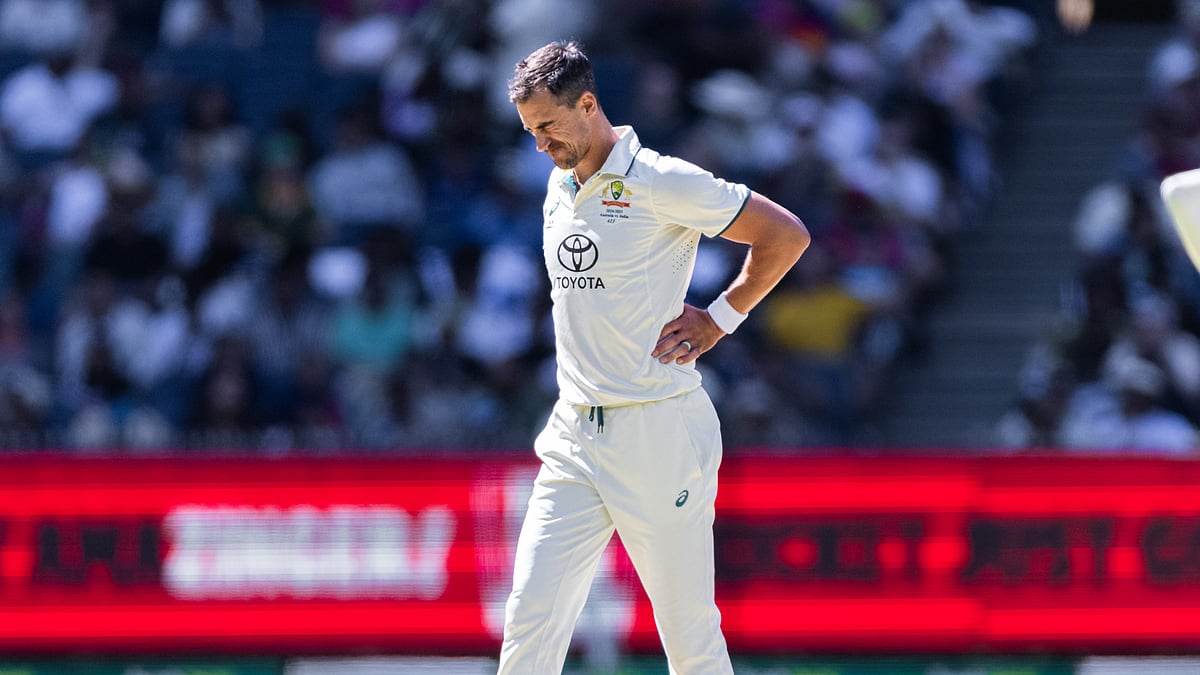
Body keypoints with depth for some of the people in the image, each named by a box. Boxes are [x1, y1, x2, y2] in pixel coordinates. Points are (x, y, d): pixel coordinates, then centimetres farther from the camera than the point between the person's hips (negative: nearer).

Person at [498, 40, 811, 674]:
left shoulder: (662, 181, -10)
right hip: (574, 435, 6)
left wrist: (718, 318, -6)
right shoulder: (560, 184, 13)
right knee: (531, 618, -6)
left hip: (659, 431, -6)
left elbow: (787, 235, -8)